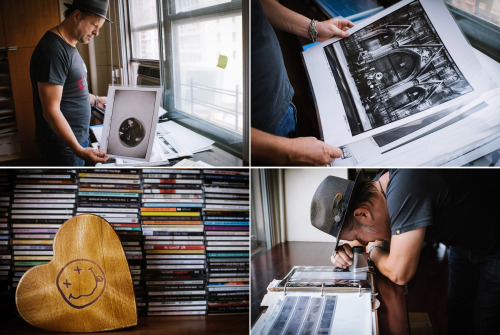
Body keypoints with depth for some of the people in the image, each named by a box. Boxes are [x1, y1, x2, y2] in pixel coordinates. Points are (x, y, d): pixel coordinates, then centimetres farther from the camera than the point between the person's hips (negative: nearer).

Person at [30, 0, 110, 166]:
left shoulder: (68, 47, 11)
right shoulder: (53, 50, -22)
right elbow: (51, 110, -25)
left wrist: (96, 100, 21)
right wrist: (79, 150, -29)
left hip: (79, 138, 10)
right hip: (63, 146, -10)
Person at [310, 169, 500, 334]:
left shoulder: (406, 188, -41)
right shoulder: (375, 187, -13)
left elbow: (399, 274, -38)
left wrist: (373, 250, -17)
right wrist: (345, 249, -14)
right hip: (462, 244, 8)